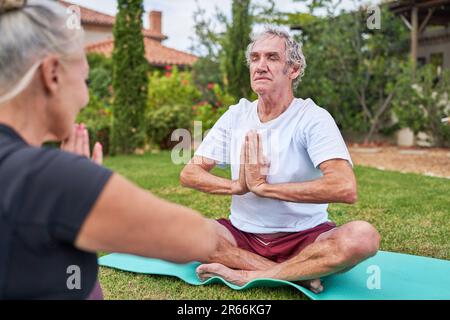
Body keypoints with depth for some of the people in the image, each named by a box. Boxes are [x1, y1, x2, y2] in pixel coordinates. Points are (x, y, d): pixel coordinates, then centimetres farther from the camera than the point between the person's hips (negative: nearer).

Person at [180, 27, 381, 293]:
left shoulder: (313, 118, -9)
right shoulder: (236, 116, 4)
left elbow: (346, 188, -25)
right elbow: (189, 174, 2)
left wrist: (262, 186, -20)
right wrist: (238, 185, -18)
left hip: (304, 237, -3)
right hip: (243, 235, 4)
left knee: (364, 236, -32)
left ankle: (250, 275, -21)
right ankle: (298, 275, -20)